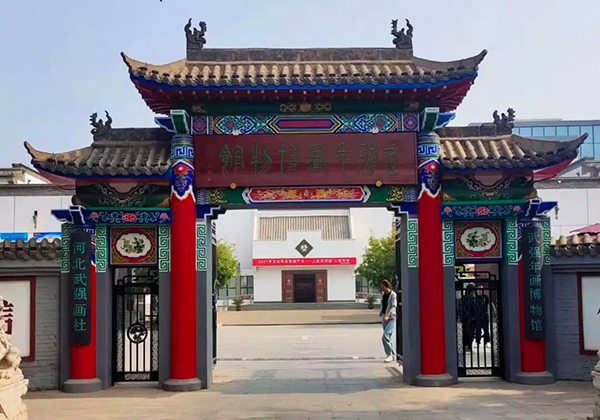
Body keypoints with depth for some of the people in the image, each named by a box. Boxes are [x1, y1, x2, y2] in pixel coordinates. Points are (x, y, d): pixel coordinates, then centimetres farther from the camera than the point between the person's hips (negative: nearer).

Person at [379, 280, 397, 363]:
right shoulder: (384, 295, 13)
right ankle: (393, 355, 17)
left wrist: (387, 316, -30)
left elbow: (394, 307, -19)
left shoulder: (393, 295, -10)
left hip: (391, 318, -8)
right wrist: (381, 316, 22)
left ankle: (389, 354, -10)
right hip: (385, 318, 8)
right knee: (389, 337, 10)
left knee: (385, 336, -17)